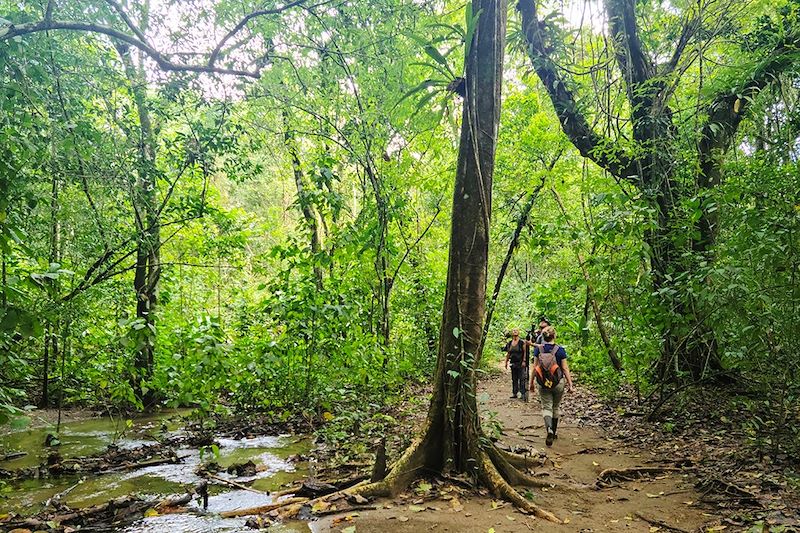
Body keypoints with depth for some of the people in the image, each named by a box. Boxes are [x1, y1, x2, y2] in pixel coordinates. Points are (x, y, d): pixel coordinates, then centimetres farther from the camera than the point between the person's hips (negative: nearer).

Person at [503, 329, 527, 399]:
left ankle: (522, 393, -5)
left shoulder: (522, 342, -5)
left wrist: (524, 361, -13)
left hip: (520, 363, -5)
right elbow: (508, 354, 15)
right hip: (513, 363, 5)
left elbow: (525, 352, -6)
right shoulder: (509, 343, 10)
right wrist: (506, 362, 11)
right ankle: (514, 393, 17)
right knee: (514, 379, 10)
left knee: (521, 378, -7)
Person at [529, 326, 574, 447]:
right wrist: (570, 383, 0)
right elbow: (565, 368, -6)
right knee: (555, 407, 18)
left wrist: (532, 382, 8)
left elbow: (535, 367, -1)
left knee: (546, 407, 3)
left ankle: (549, 429, -22)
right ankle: (555, 432, 29)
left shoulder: (538, 349, -4)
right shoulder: (560, 350, -7)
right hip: (558, 382, 0)